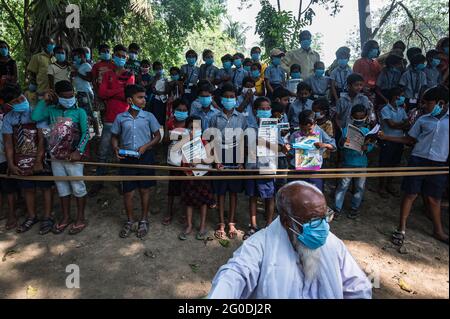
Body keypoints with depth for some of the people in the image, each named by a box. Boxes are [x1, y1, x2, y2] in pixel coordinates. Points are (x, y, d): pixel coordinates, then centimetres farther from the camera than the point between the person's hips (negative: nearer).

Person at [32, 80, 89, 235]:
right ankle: (66, 217, 27)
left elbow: (86, 133, -9)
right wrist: (44, 101, -3)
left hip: (73, 157, -4)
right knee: (62, 188, 14)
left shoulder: (79, 112, -4)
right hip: (56, 158, 4)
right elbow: (35, 117, -8)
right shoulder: (51, 110, 7)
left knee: (78, 188, 3)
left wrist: (79, 151, -18)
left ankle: (80, 218, 16)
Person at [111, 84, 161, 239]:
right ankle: (130, 221, 28)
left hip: (145, 157, 0)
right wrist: (116, 148, -10)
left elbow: (157, 136, 3)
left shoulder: (148, 116, -2)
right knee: (128, 192, 6)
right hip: (127, 158, 1)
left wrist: (146, 146, -13)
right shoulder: (120, 118, 0)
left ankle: (144, 220, 28)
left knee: (144, 190, 10)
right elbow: (114, 137, 10)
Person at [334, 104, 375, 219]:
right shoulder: (346, 130, -1)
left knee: (359, 186, 10)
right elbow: (341, 144, -7)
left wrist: (366, 147, -21)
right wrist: (344, 142, -28)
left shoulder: (367, 131, 5)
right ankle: (338, 208, 9)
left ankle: (355, 208, 26)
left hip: (362, 163, 2)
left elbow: (371, 145, 0)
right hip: (348, 162, -2)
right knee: (343, 185, -2)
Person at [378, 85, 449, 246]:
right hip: (418, 160, 1)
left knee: (433, 198, 9)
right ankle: (402, 228, 12)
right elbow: (410, 139, 11)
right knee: (410, 194, 1)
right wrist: (386, 137, 4)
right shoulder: (423, 120, 6)